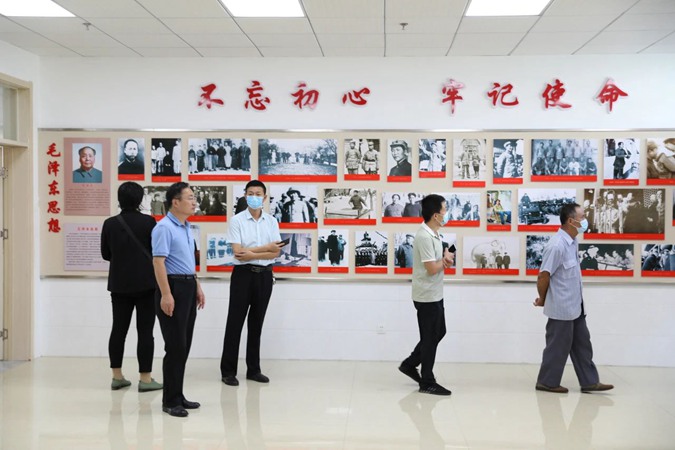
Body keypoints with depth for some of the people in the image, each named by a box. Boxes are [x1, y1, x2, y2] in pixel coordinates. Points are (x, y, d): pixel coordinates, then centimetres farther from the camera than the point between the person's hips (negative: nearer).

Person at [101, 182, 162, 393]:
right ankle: (145, 378, 1)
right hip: (145, 283, -4)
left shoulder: (110, 223, -1)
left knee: (118, 329, 11)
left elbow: (106, 254, 7)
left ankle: (117, 376, 16)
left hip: (119, 283, 4)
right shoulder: (148, 222, -11)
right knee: (145, 330, 0)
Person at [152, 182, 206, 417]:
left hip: (188, 287, 9)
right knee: (175, 346, -6)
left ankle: (178, 395, 20)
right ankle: (170, 400, 3)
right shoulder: (164, 227, -14)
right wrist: (166, 294, -25)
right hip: (172, 287, -9)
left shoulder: (187, 227, 14)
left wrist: (197, 287, 21)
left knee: (184, 346, 11)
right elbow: (158, 262, -20)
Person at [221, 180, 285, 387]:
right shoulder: (237, 220, -4)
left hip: (264, 275, 3)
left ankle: (254, 369, 19)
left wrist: (252, 254, -17)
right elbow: (238, 252, -13)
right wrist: (266, 247, -10)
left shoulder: (272, 221, 5)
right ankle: (228, 371, 8)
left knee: (256, 323, 11)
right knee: (235, 323, 0)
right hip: (243, 274, -3)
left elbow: (276, 253, -4)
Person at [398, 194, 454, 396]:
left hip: (435, 295, 10)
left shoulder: (433, 234, 9)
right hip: (427, 296, -10)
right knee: (430, 338, 0)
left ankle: (409, 364, 28)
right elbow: (431, 269, -24)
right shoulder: (425, 237, -22)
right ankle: (427, 383, 12)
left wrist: (445, 260, -3)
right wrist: (446, 259, -7)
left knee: (438, 333, 19)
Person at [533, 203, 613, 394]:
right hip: (561, 308, -9)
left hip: (575, 307, 9)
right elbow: (543, 276, -22)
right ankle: (547, 382, 19)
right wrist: (542, 299, -6)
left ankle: (589, 382, 23)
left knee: (582, 344, 14)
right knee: (558, 346, 4)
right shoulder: (557, 246, -24)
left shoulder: (573, 242, 6)